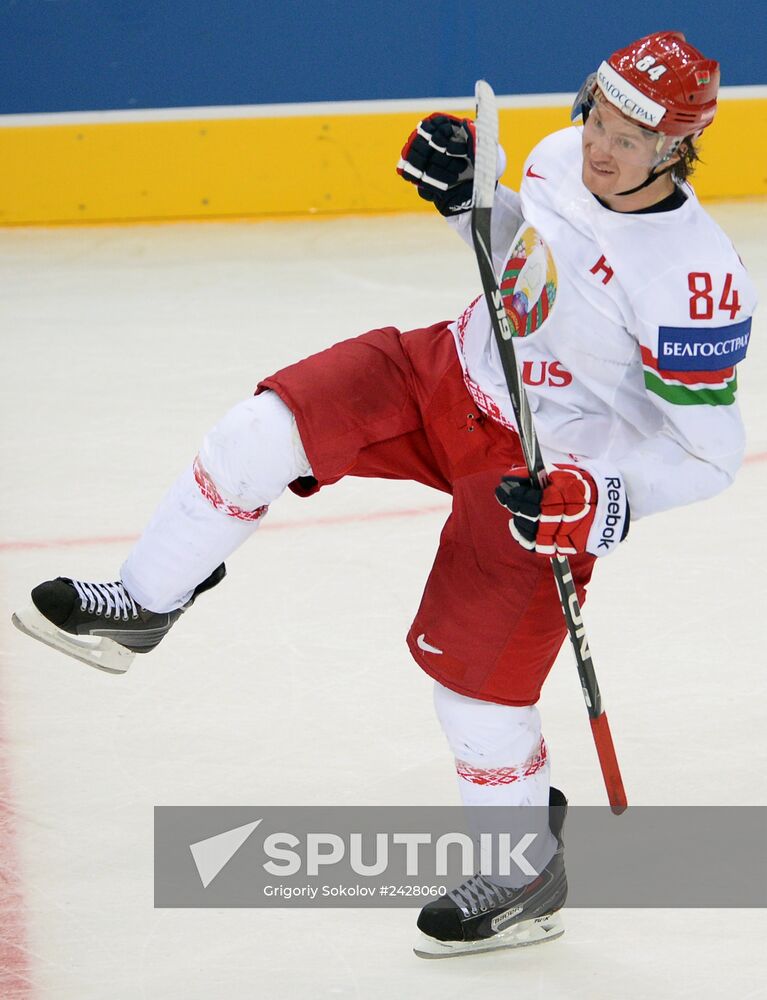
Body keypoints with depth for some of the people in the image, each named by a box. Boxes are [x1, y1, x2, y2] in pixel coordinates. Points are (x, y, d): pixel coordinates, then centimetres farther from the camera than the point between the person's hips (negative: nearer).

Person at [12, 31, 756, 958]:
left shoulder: (694, 276, -28)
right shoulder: (560, 156, -8)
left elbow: (711, 451, -21)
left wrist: (607, 499, -32)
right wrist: (462, 196, -3)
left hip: (543, 471, -6)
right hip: (455, 371, 6)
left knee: (471, 672, -3)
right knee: (266, 429, -10)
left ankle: (527, 871, 19)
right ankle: (142, 605, 8)